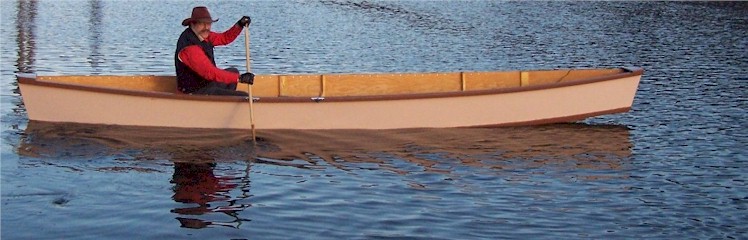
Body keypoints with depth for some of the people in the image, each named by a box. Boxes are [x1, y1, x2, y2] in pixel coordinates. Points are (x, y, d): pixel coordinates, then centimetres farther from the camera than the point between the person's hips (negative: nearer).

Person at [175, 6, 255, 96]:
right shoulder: (189, 47, -28)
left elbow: (225, 38, 12)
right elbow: (209, 72, -34)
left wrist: (239, 25, -5)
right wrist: (239, 78, -34)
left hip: (206, 82, 11)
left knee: (233, 71, 31)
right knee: (244, 97, -14)